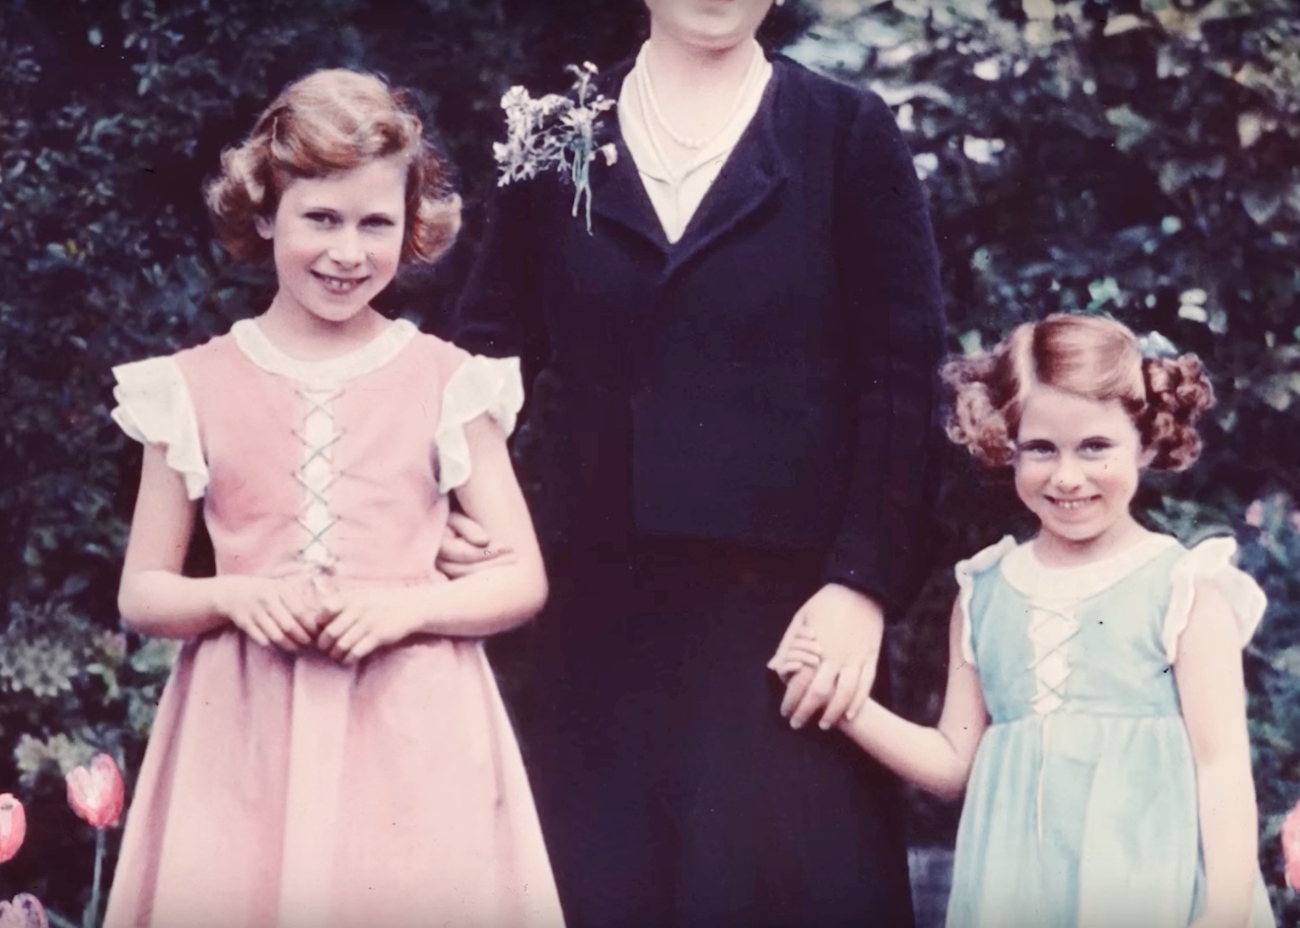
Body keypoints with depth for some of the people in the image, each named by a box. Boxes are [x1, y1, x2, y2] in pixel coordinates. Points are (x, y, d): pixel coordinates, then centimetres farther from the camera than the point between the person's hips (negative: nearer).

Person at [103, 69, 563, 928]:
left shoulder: (448, 382, 4)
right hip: (245, 733, 1)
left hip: (411, 735, 0)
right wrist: (232, 595, -10)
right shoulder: (195, 388, 6)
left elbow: (523, 581, 5)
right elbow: (141, 593, 10)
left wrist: (409, 605, -12)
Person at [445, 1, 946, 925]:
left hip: (791, 609, -2)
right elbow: (491, 356, 11)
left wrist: (864, 582, -9)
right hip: (598, 614, 2)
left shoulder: (851, 136, 4)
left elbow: (902, 382, 0)